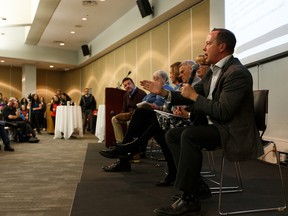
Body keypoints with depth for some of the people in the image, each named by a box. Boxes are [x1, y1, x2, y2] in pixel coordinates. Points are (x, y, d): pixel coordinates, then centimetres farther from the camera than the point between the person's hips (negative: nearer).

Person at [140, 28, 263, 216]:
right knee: (172, 134, 0)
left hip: (233, 131, -9)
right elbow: (190, 95, 16)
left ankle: (189, 198, -20)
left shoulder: (237, 73, -18)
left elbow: (223, 112, -26)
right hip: (217, 127, 10)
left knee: (189, 135, -29)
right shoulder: (213, 71, 12)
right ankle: (195, 184, -2)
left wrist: (194, 96, -17)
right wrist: (163, 92, 6)